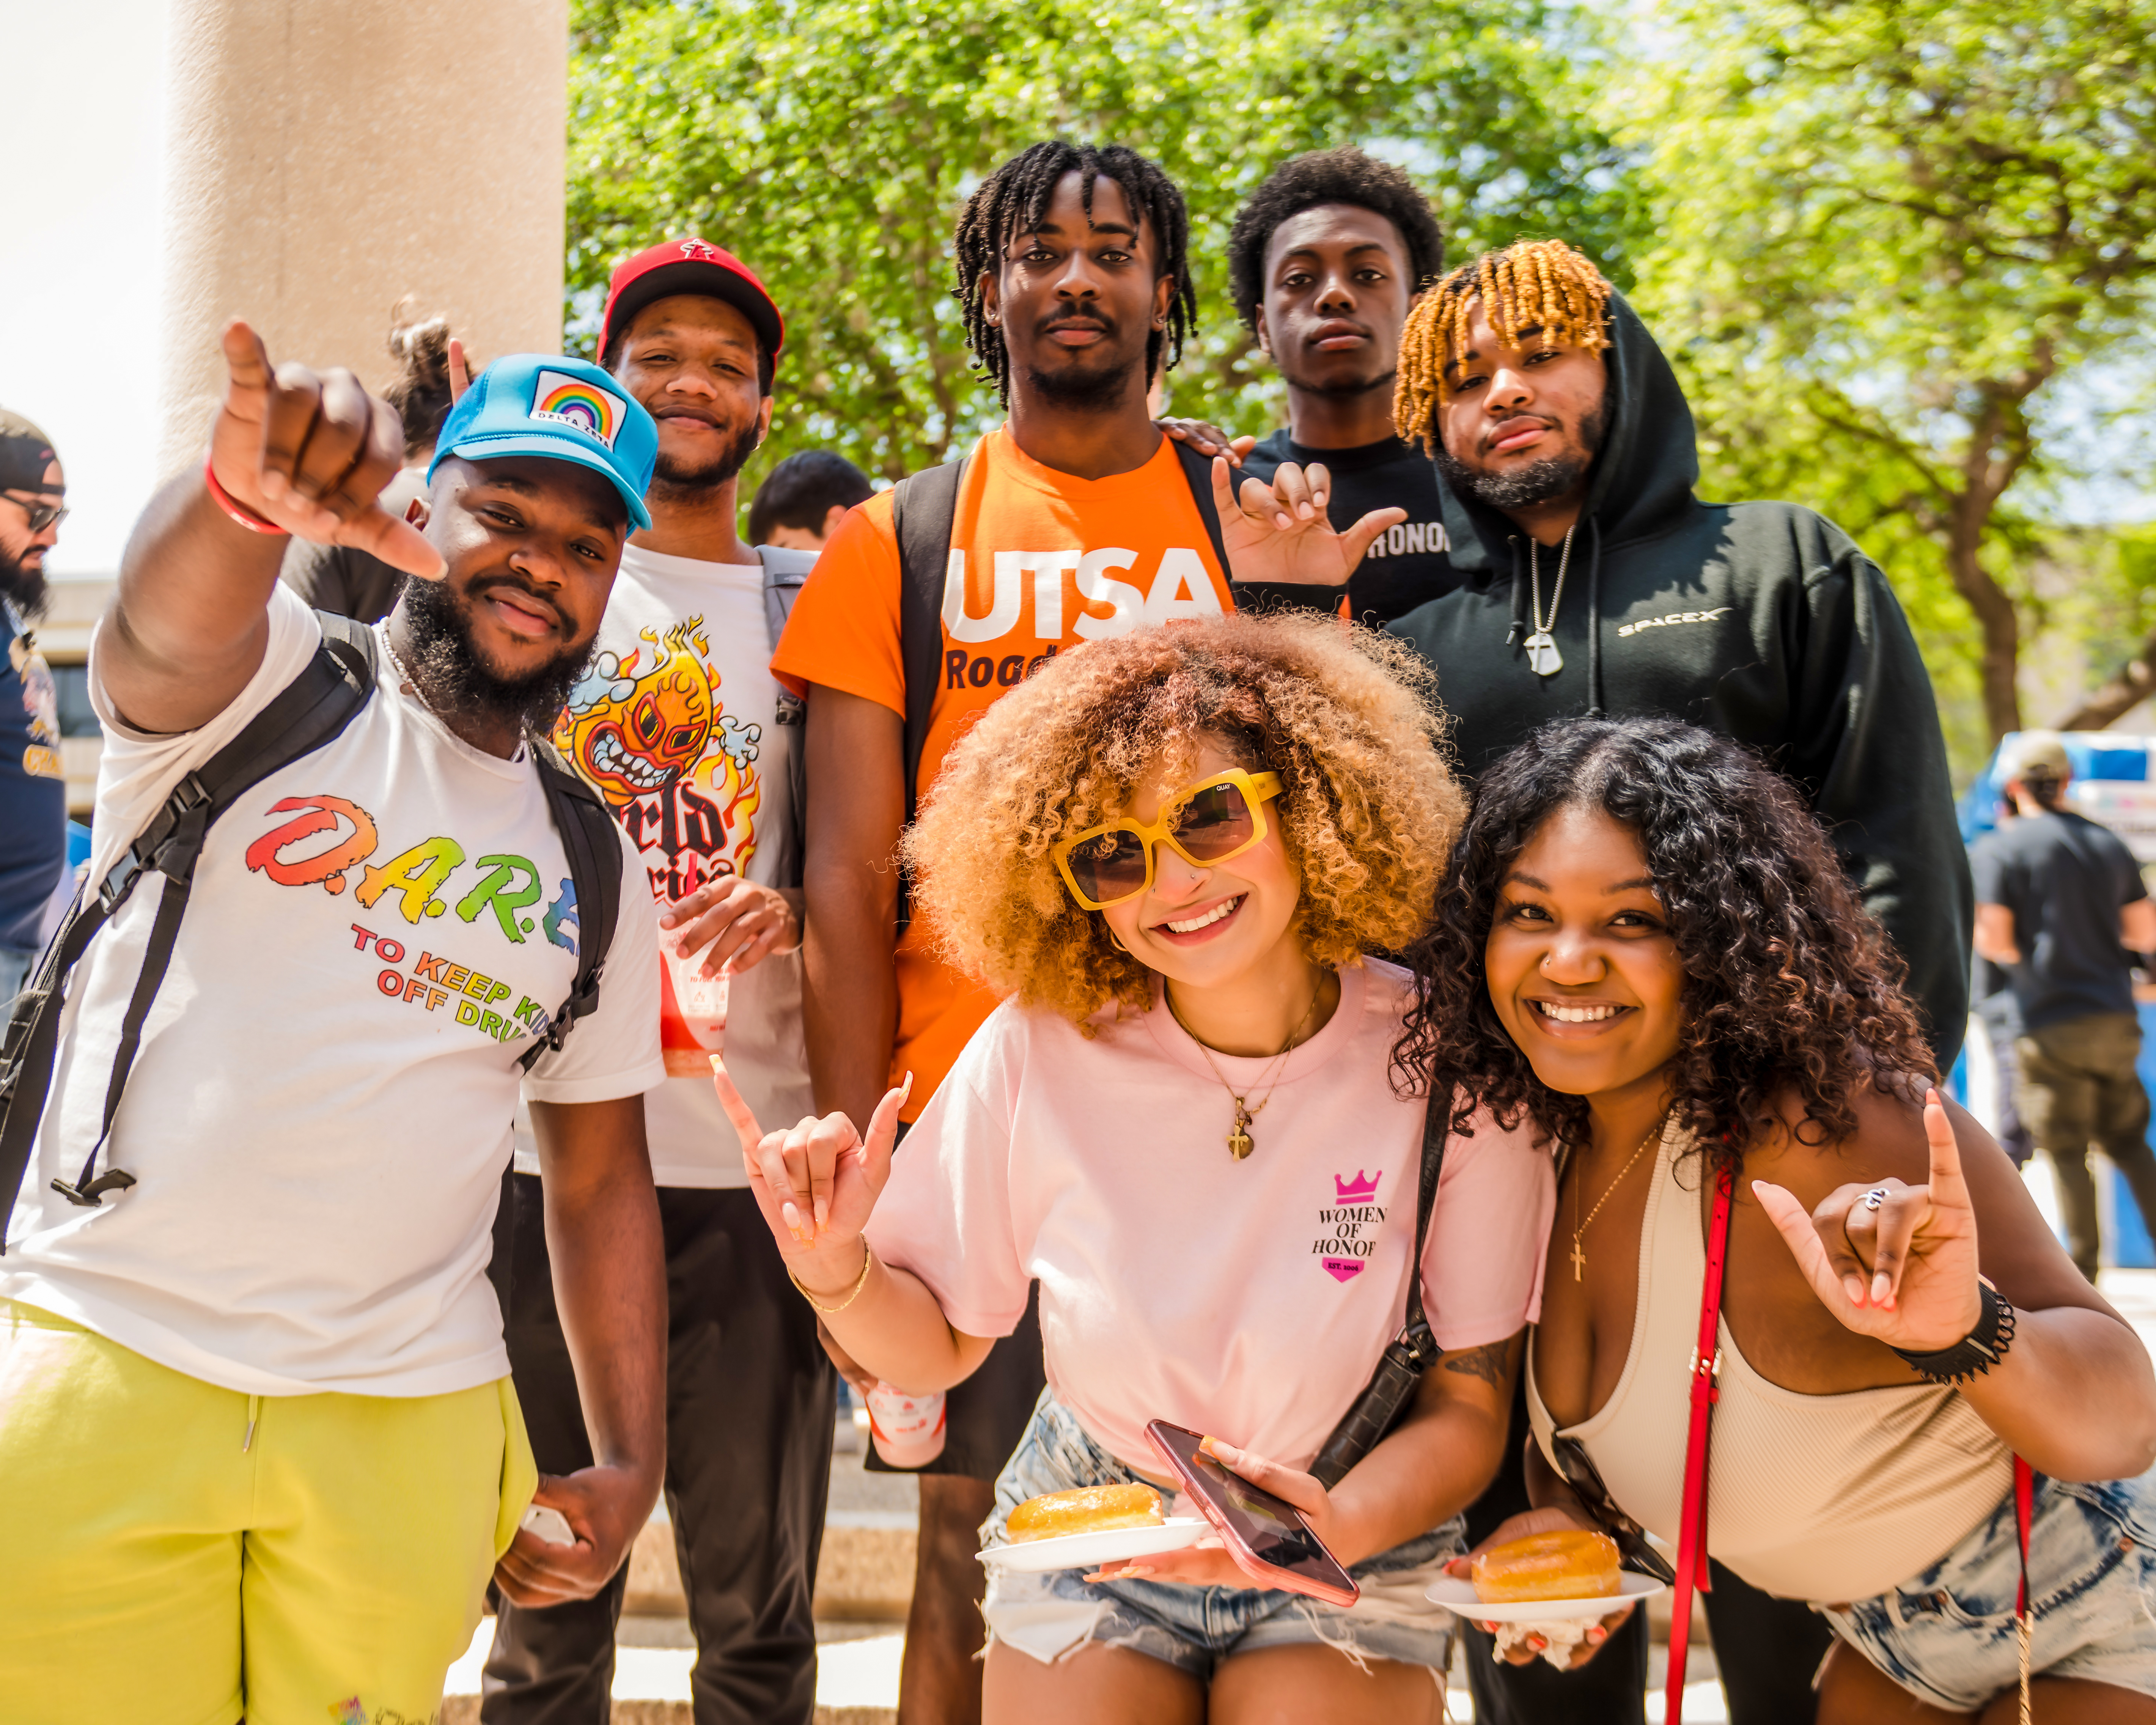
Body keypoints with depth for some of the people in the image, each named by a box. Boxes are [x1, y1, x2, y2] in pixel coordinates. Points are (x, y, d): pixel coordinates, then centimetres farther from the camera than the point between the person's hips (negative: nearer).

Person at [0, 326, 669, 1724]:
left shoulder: (591, 866, 13)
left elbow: (601, 1174, 15)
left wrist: (631, 1460, 7)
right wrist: (247, 495, -49)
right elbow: (172, 613, -25)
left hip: (409, 1424, 4)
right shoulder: (261, 678, 0)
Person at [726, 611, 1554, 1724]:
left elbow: (1469, 1403, -9)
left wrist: (1341, 1526, -27)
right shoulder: (1039, 1052, -14)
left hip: (1351, 1544, -1)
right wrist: (835, 1270, -21)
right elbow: (935, 1348, -2)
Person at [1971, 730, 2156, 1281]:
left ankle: (2082, 1271, 1)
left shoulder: (1998, 849, -6)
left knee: (2067, 1151, 0)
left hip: (2052, 1023, -5)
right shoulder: (2109, 844, 11)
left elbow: (1994, 940, -12)